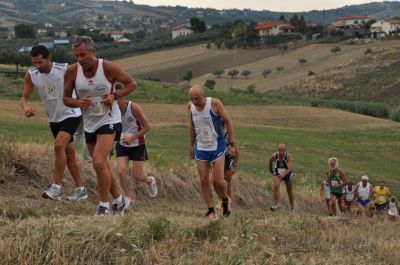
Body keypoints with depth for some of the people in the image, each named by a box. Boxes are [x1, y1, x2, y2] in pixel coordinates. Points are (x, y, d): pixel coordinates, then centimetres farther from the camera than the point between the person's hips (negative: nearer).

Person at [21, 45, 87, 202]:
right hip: (54, 119, 6)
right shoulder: (31, 75, -9)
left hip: (71, 115, -6)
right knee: (68, 153, 12)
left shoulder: (65, 70, -20)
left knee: (59, 145, -24)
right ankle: (80, 189, 22)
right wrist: (26, 107, -25)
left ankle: (57, 187, -19)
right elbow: (25, 97, -4)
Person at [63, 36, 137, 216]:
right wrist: (78, 103, -18)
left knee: (99, 163, -21)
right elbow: (66, 98, 4)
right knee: (103, 167, 13)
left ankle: (104, 207, -10)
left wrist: (114, 96, -18)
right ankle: (119, 201, 32)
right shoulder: (72, 72, -6)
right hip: (89, 124, 5)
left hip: (108, 120, -5)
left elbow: (132, 84, -2)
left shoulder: (108, 68, -14)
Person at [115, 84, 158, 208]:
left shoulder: (134, 107, -20)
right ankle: (130, 197, 6)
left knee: (137, 175, 0)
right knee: (121, 171, -14)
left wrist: (132, 138, -24)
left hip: (137, 145, -3)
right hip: (122, 145, 3)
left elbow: (146, 127, -14)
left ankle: (150, 181, 36)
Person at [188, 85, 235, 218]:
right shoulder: (190, 106, -4)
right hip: (201, 148, 4)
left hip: (217, 147, -4)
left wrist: (231, 144, -10)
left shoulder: (214, 103, -18)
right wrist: (191, 145, 17)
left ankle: (225, 201, 21)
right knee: (203, 180, 0)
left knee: (218, 180, -8)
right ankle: (211, 210, 10)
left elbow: (228, 122, -9)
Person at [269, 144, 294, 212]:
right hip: (278, 174, 1)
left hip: (287, 174, -1)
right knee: (276, 186, -27)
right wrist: (271, 169, 20)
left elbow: (290, 168, -37)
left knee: (290, 192, 11)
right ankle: (276, 205, -27)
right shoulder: (274, 156, -18)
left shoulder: (289, 156, -27)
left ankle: (292, 209, 30)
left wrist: (284, 174, -54)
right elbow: (270, 161, 5)